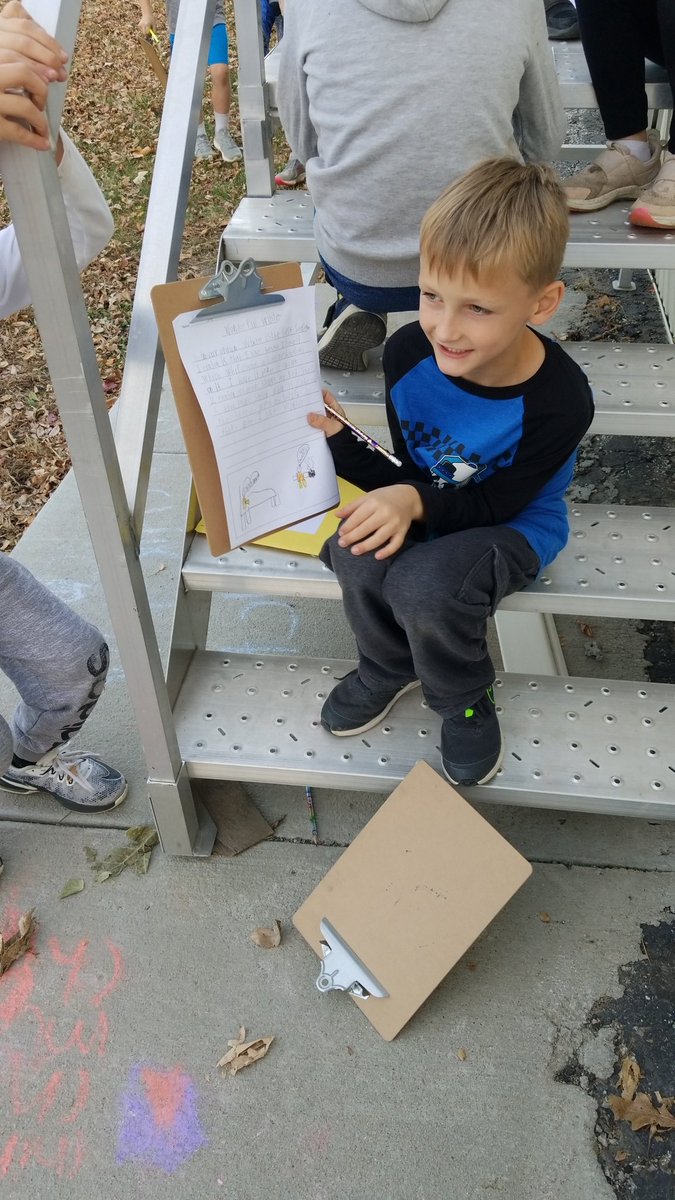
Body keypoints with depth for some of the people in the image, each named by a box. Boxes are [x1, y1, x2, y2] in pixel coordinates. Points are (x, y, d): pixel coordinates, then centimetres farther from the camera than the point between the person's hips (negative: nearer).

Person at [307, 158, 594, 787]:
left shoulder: (558, 400, -28)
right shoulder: (408, 352, -17)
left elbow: (491, 505, -20)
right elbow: (411, 477, -8)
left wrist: (418, 500, -38)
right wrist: (337, 441, -25)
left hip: (516, 527, -4)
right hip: (429, 507, 4)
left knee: (426, 584, -33)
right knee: (358, 554, -27)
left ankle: (466, 700, 2)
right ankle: (390, 668, 7)